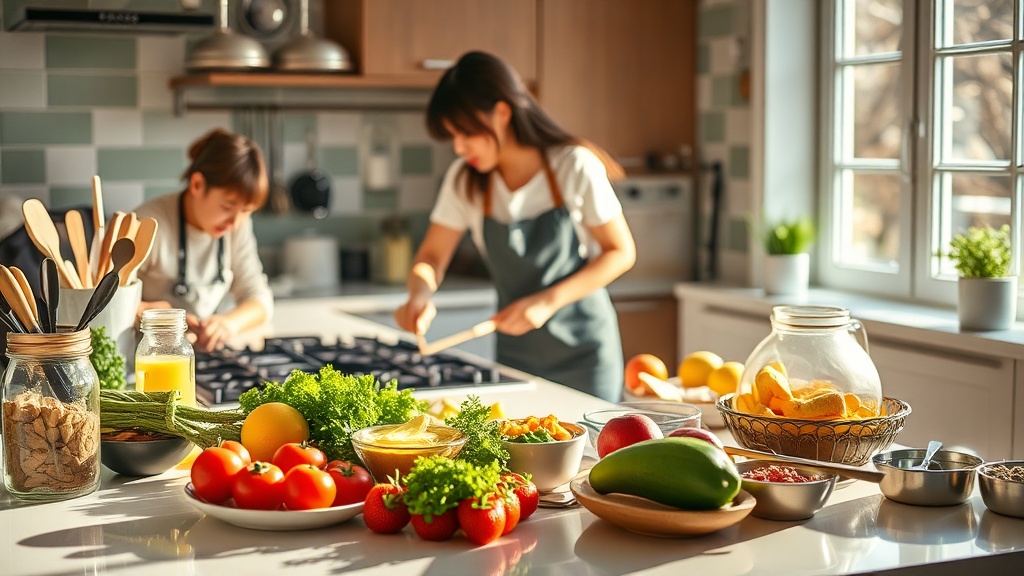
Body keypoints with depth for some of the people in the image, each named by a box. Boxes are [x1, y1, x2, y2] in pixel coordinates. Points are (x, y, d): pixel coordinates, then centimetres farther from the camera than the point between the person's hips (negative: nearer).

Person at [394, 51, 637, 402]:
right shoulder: (465, 181, -3)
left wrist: (550, 300, -19)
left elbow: (621, 252, -8)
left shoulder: (575, 167, -14)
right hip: (516, 352, 3)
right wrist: (420, 294, -20)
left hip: (583, 349, -3)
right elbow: (432, 256, 3)